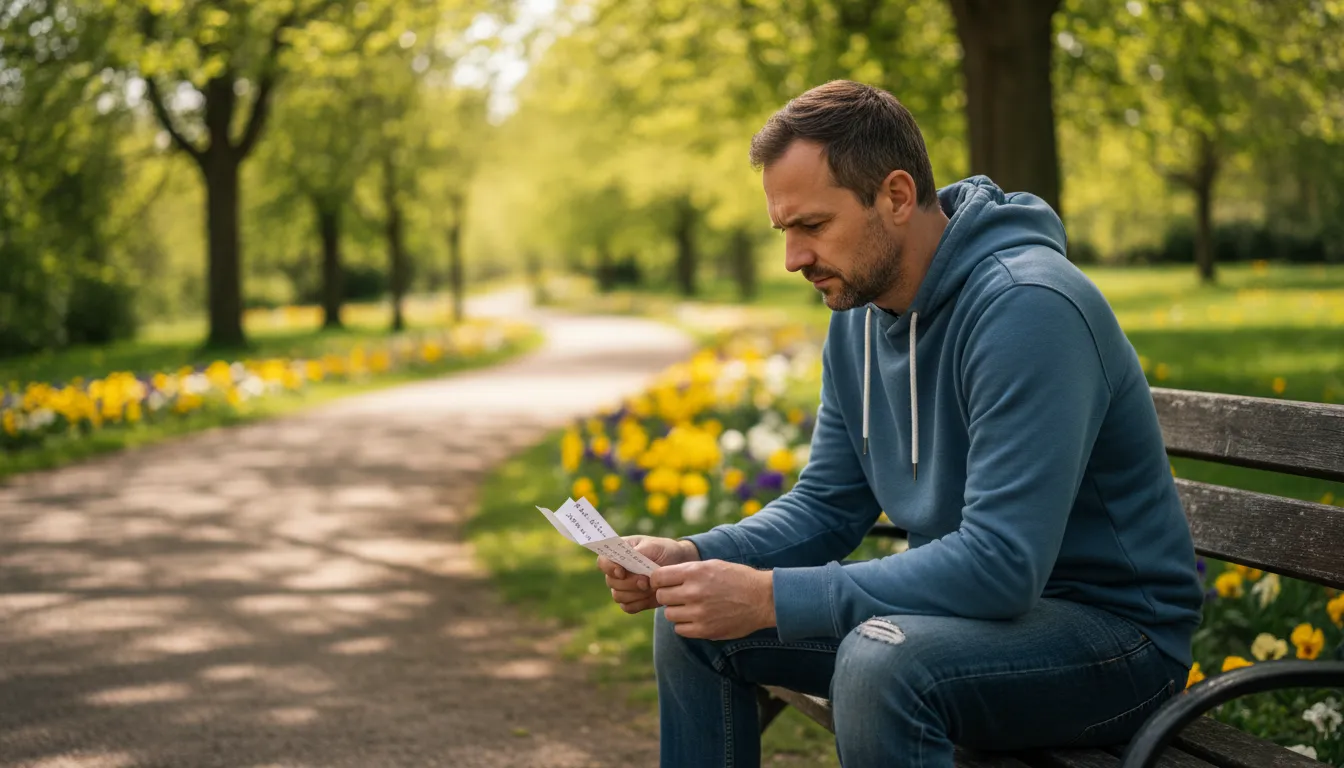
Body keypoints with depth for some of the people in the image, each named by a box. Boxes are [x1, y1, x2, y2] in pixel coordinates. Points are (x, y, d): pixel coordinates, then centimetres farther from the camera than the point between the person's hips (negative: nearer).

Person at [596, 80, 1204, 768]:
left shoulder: (1027, 308, -26)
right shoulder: (859, 310, 3)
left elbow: (1002, 563, -32)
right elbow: (826, 506, 10)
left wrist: (772, 599, -32)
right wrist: (691, 557, -9)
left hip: (1116, 631, -8)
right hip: (971, 602, 8)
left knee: (881, 660, -37)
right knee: (695, 621, 4)